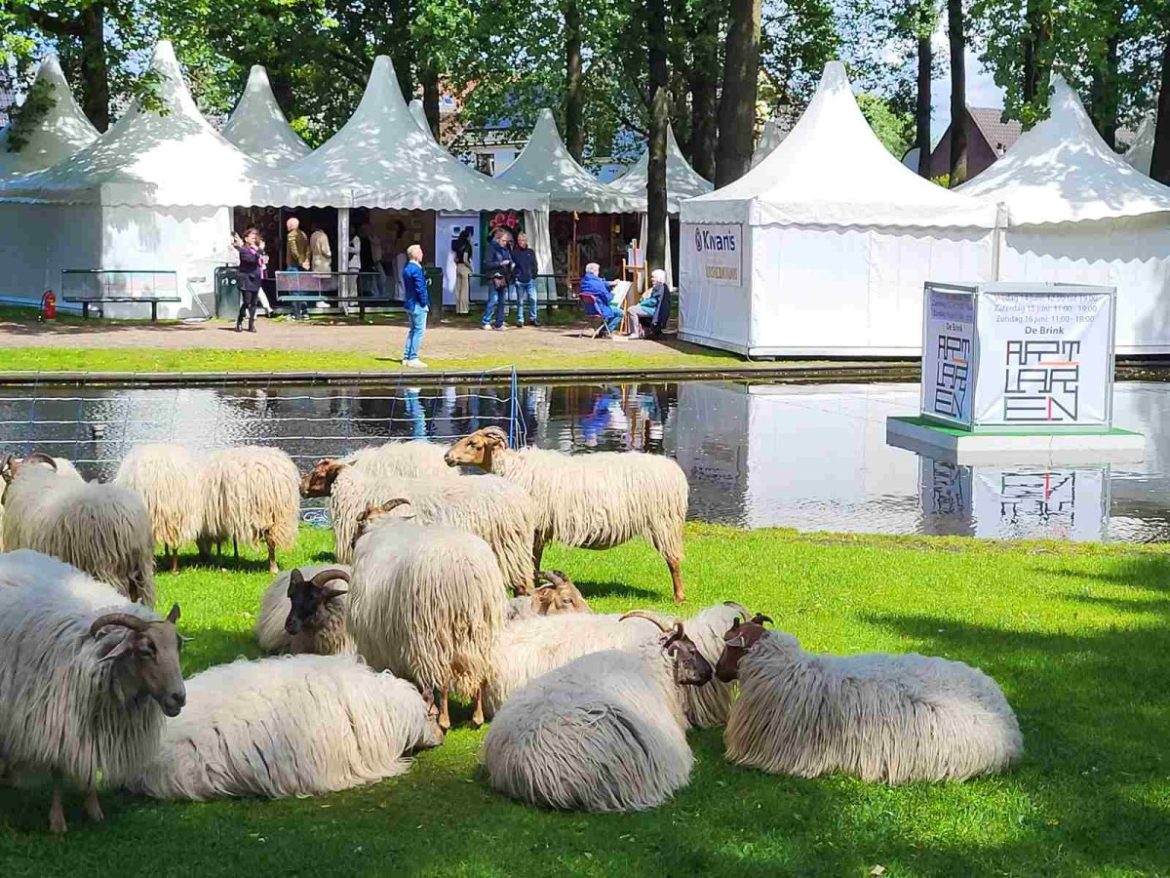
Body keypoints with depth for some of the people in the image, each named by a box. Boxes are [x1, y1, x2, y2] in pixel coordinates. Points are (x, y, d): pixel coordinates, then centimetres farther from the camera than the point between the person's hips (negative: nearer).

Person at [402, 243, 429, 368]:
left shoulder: (407, 269, 11)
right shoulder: (416, 269, -18)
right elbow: (420, 289, -21)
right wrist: (425, 303, -10)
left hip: (409, 304, 10)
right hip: (418, 305, -10)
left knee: (413, 330, 16)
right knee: (419, 331, -5)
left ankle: (406, 357, 17)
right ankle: (413, 359, -6)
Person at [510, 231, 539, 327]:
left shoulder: (531, 252, 10)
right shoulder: (514, 252, 4)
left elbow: (535, 265, 11)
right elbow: (511, 265, 4)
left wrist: (533, 275, 1)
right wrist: (514, 275, -7)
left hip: (530, 280, 1)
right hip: (519, 280, -1)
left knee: (533, 299, -7)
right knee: (520, 301, 3)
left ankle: (532, 318, 6)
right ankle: (520, 319, 11)